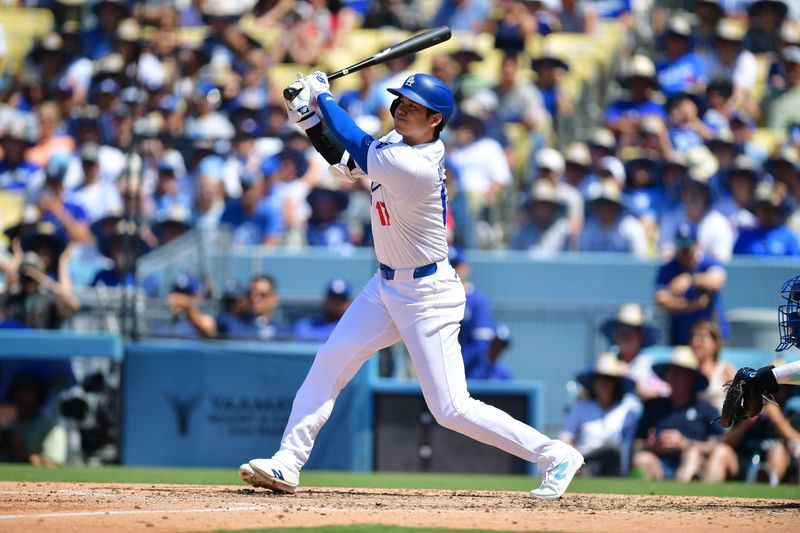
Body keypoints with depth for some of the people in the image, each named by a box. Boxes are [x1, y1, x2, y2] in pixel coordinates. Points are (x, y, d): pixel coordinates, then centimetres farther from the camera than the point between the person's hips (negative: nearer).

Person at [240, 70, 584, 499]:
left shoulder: (415, 168, -28)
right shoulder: (399, 142, 0)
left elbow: (356, 145, -17)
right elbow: (346, 163, 12)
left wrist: (323, 98, -3)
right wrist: (306, 115, 2)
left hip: (427, 295, -9)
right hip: (387, 287, 9)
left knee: (451, 408, -9)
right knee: (329, 363, 3)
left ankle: (555, 455, 0)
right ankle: (286, 464, 7)